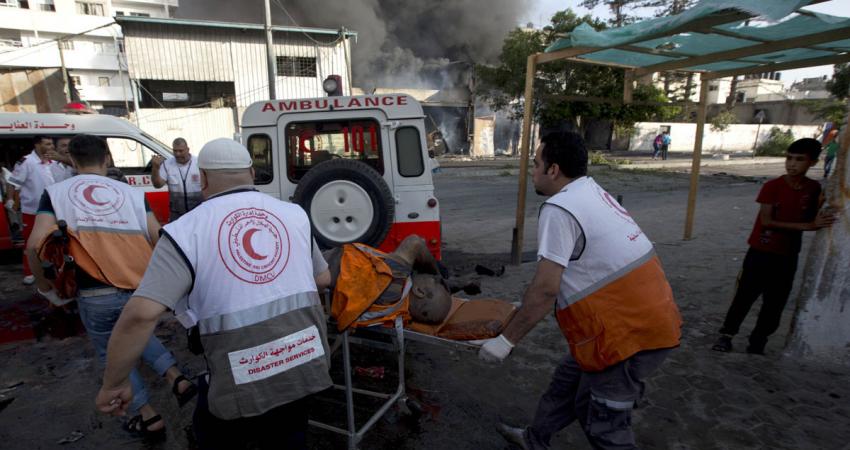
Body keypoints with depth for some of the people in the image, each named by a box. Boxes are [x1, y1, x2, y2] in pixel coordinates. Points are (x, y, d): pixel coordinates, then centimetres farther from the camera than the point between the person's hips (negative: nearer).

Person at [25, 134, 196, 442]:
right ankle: (177, 380, 17)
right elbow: (158, 240, -1)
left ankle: (148, 418, 24)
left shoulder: (55, 193, 6)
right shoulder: (132, 193, 9)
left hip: (95, 295, -2)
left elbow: (36, 245, -7)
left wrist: (46, 287, 8)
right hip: (141, 289, 2)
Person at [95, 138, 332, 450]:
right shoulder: (294, 214, 2)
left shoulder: (185, 232, -9)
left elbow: (140, 315, -16)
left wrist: (113, 384, -1)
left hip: (241, 381, -3)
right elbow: (323, 280, 11)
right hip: (305, 366, 3)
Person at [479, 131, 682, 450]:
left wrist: (506, 340, -13)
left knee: (603, 423, 8)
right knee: (569, 378, 22)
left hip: (630, 329, -10)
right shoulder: (593, 193, 11)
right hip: (644, 315, 10)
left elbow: (545, 289, -22)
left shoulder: (559, 209, -19)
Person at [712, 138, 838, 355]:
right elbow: (767, 221, -19)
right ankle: (726, 334, 20)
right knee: (745, 296, 4)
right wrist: (808, 225, -23)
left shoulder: (814, 189, 0)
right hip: (761, 253, -4)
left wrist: (821, 221, -10)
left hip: (788, 256, 4)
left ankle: (757, 342, 26)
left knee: (775, 302, 10)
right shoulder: (772, 186, -12)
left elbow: (811, 220, 11)